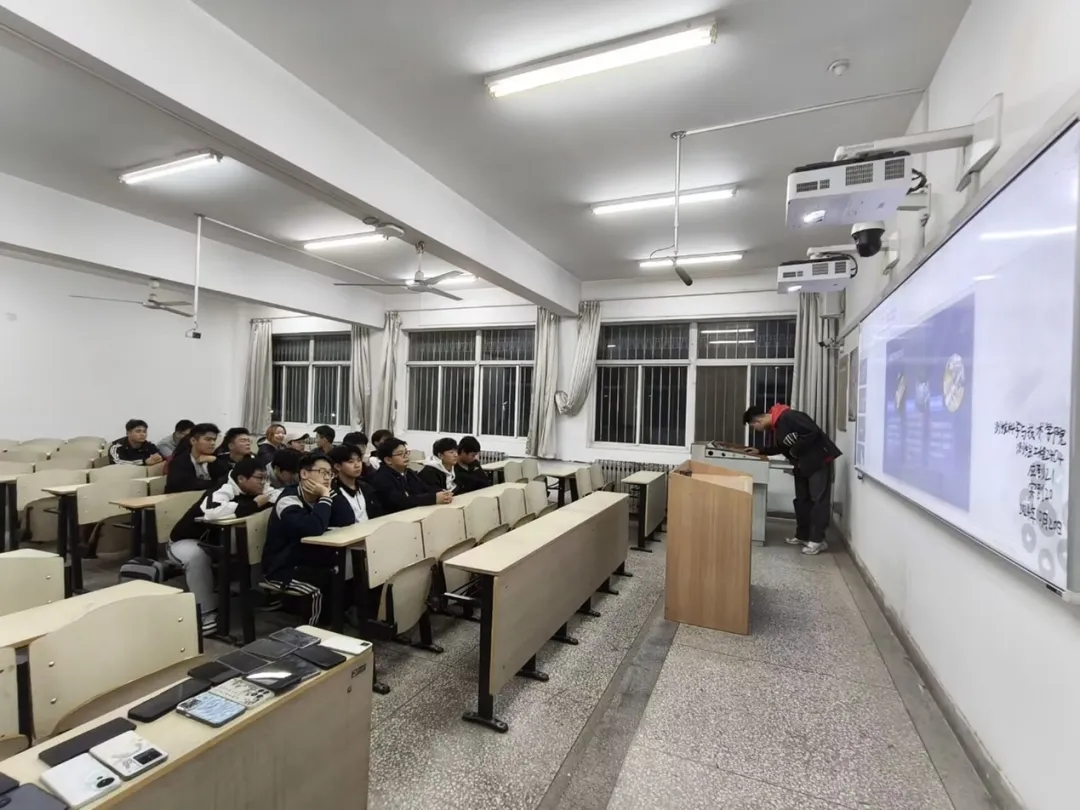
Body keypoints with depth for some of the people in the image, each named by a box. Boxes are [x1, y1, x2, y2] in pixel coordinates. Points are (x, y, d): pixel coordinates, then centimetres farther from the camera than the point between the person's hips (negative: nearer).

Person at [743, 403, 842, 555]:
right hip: (802, 464, 10)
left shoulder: (788, 417, -24)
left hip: (819, 460, -10)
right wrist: (759, 452, 13)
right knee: (801, 499, 13)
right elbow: (779, 447, 22)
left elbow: (814, 432, -28)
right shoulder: (774, 427, 7)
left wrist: (796, 450, -20)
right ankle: (802, 536, 22)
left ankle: (818, 540, 0)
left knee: (819, 499, -5)